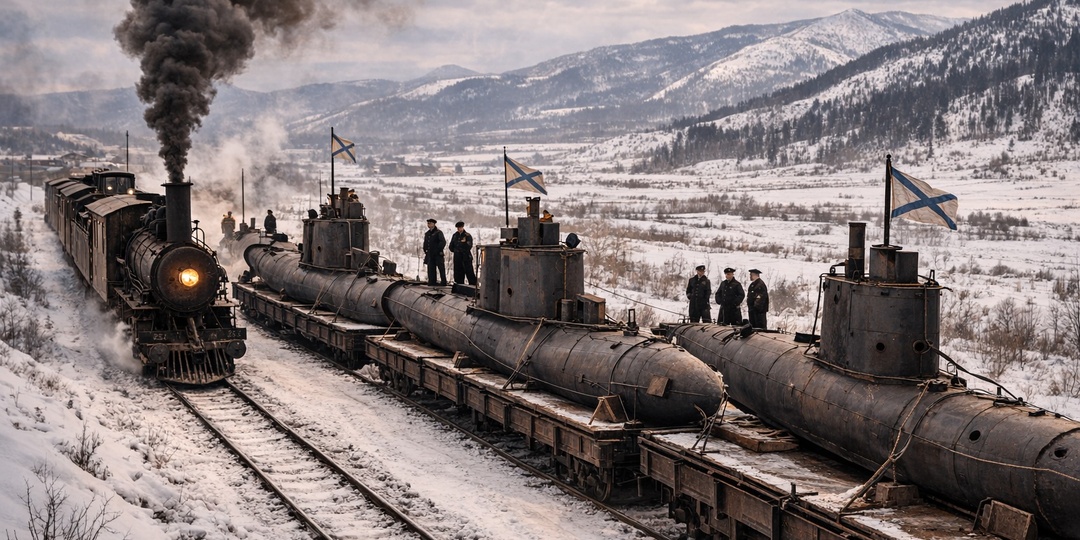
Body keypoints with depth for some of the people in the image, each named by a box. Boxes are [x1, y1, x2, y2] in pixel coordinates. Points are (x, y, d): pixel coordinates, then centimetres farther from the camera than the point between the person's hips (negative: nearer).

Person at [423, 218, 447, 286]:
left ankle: (443, 281, -1)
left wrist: (439, 250, -15)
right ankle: (431, 281, 7)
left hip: (438, 254, -6)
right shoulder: (427, 234, 16)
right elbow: (425, 243, 24)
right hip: (430, 254, 6)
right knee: (431, 268, 4)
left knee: (441, 268, -3)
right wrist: (425, 250, 12)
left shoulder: (438, 232, -5)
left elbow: (443, 242, -11)